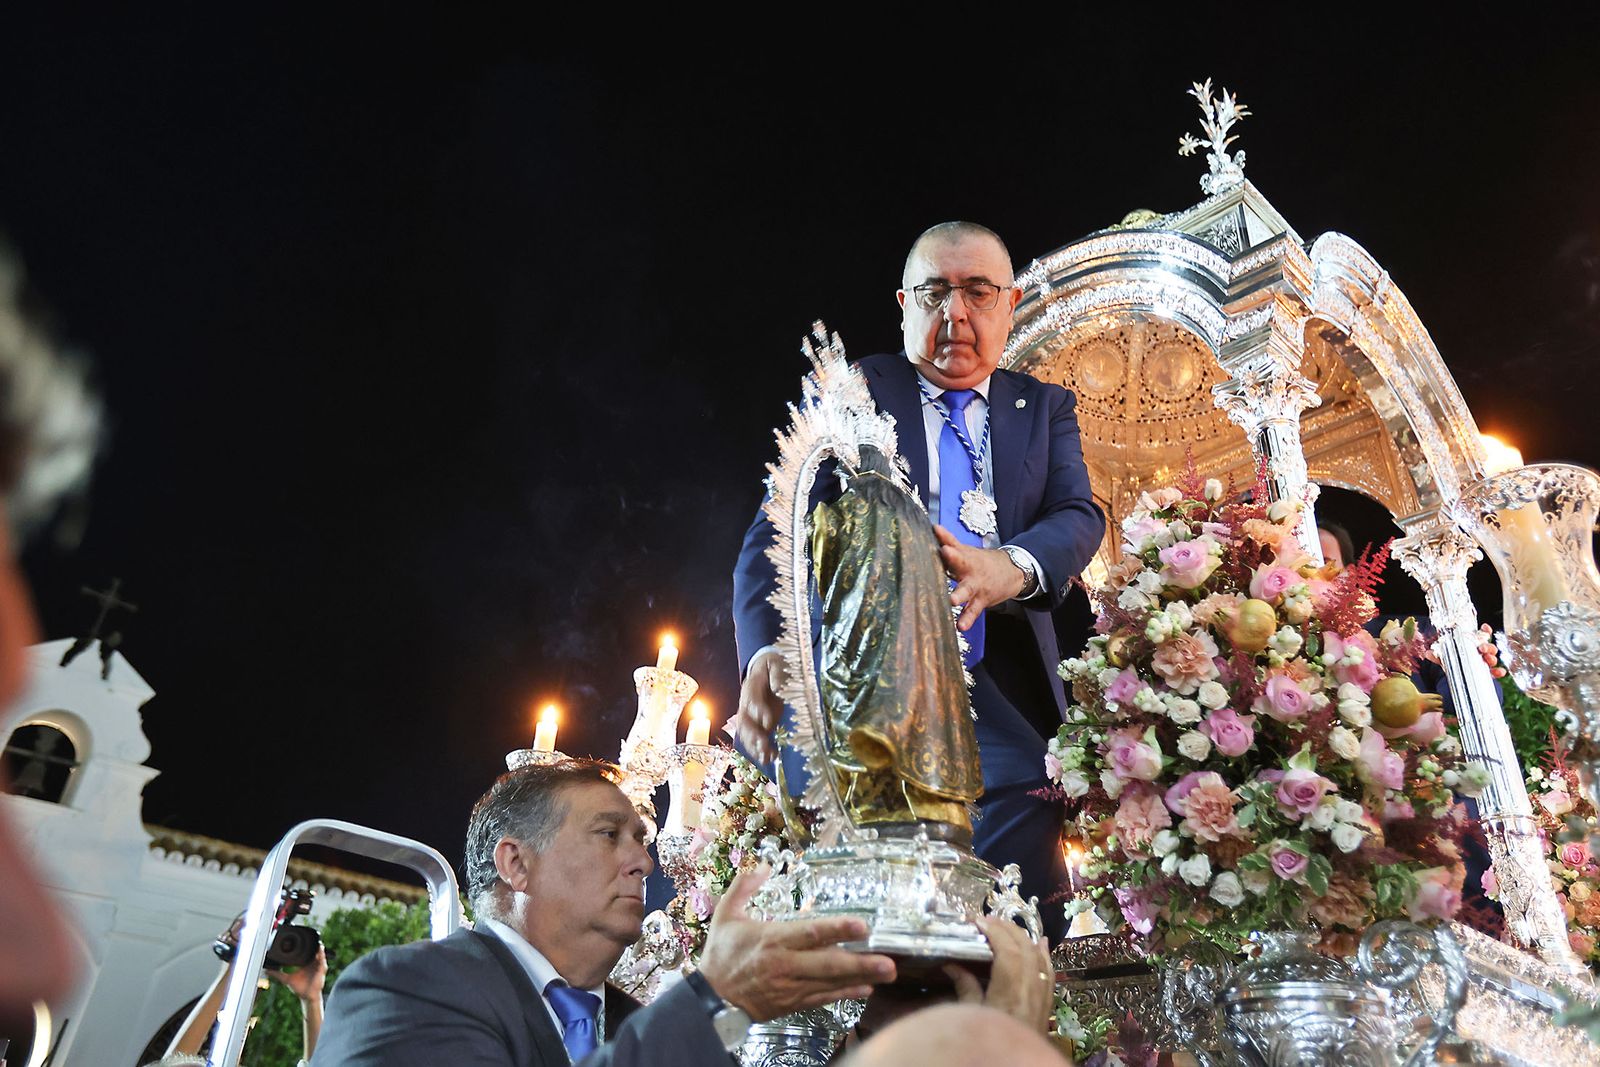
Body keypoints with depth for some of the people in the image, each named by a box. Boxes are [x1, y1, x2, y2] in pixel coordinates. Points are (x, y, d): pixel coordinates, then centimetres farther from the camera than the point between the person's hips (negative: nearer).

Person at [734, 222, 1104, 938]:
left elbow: (1079, 517, 0)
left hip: (1004, 704, 2)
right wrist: (766, 654, -21)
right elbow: (779, 535, -1)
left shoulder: (1045, 409, 19)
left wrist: (1012, 568, -25)